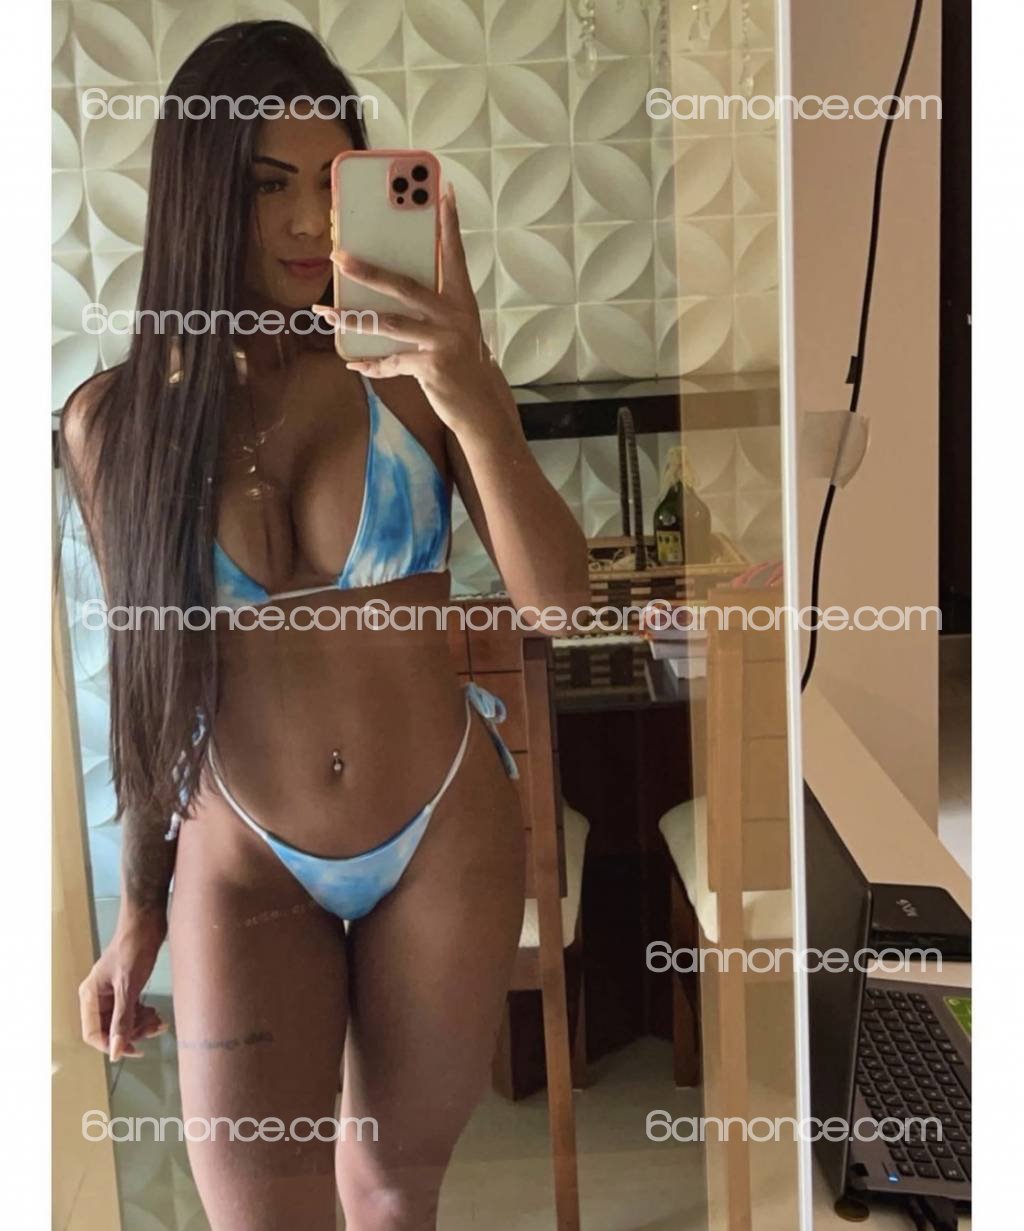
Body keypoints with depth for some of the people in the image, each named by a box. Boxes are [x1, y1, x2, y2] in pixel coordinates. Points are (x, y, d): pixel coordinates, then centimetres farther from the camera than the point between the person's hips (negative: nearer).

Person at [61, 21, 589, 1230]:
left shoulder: (410, 370, -9)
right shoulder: (115, 421, -6)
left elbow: (558, 598, -15)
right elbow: (148, 680, 3)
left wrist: (474, 402, -30)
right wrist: (139, 910, 8)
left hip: (447, 833, 0)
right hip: (242, 861, 0)